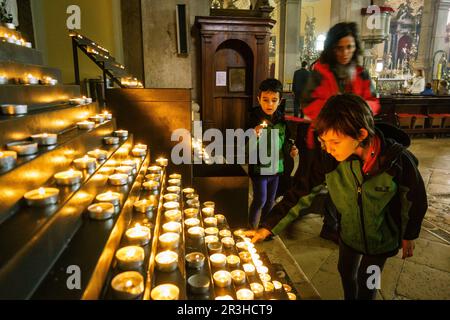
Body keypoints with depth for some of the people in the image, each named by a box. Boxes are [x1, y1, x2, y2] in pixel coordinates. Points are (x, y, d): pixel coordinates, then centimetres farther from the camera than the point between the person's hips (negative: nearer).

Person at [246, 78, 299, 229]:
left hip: (276, 166, 5)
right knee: (260, 200, 0)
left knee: (270, 200, 18)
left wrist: (290, 148, -5)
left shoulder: (281, 119, -3)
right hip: (259, 167, -5)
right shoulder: (254, 120, -18)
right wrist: (254, 136, -39)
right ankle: (252, 228, 21)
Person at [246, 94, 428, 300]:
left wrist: (409, 236, 2)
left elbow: (415, 199, -14)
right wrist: (267, 228, -24)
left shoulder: (398, 160, -32)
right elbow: (302, 193, -20)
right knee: (346, 272, 27)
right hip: (348, 231, 3)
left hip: (381, 237, -3)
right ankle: (349, 297, 57)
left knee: (366, 282, 18)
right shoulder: (328, 159, -26)